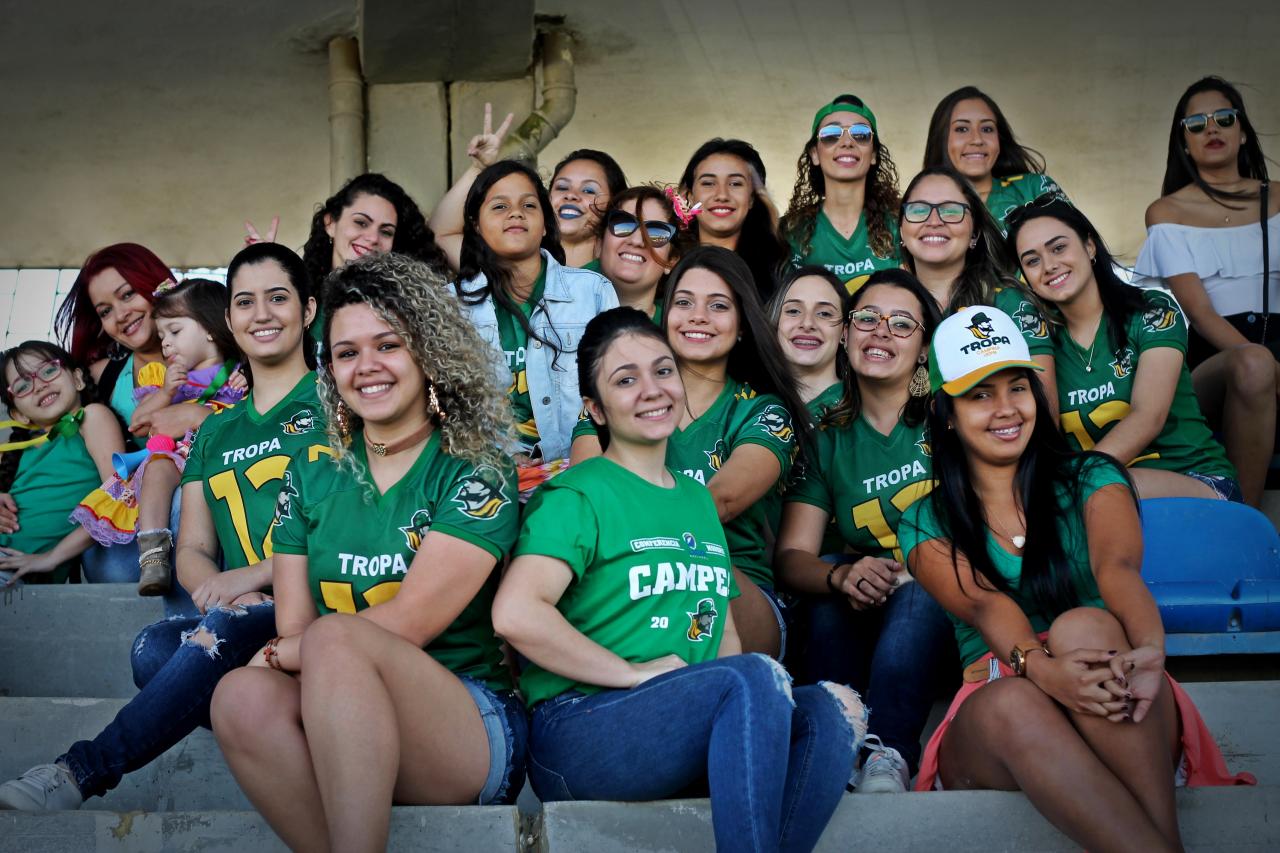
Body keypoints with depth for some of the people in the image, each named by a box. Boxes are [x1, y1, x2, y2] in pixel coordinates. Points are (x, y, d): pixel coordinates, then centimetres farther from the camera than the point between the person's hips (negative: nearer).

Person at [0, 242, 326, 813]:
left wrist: (256, 575, -15)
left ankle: (85, 770, -29)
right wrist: (215, 589, -9)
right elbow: (192, 549, 17)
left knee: (226, 633, -36)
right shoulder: (215, 433, 24)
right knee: (153, 648, -29)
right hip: (238, 624, 5)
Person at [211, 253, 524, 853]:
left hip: (472, 729, -4)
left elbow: (406, 625, -10)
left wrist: (278, 655, -4)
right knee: (243, 697, -29)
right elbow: (292, 626, 8)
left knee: (336, 637, -32)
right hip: (338, 740, 4)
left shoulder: (477, 476, -1)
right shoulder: (312, 475, 14)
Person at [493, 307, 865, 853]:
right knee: (753, 677, -30)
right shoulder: (578, 495, -2)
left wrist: (762, 702, 0)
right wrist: (636, 673, -14)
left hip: (689, 738, 7)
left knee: (824, 714, -21)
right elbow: (515, 614, -18)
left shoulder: (698, 500, 21)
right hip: (578, 729, -6)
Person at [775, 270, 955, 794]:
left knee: (922, 586, -33)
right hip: (856, 624, 3)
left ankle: (889, 750, -43)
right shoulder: (827, 440, 9)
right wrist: (843, 575, -24)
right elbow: (791, 557, 1)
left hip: (944, 609, -3)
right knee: (834, 579, -25)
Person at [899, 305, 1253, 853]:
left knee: (1085, 625, -33)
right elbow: (984, 607, -9)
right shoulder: (926, 525, 12)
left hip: (1112, 715, 0)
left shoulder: (1090, 478, 13)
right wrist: (1038, 665, -34)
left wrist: (1149, 648, -35)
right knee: (1012, 704, -37)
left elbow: (1118, 567, -10)